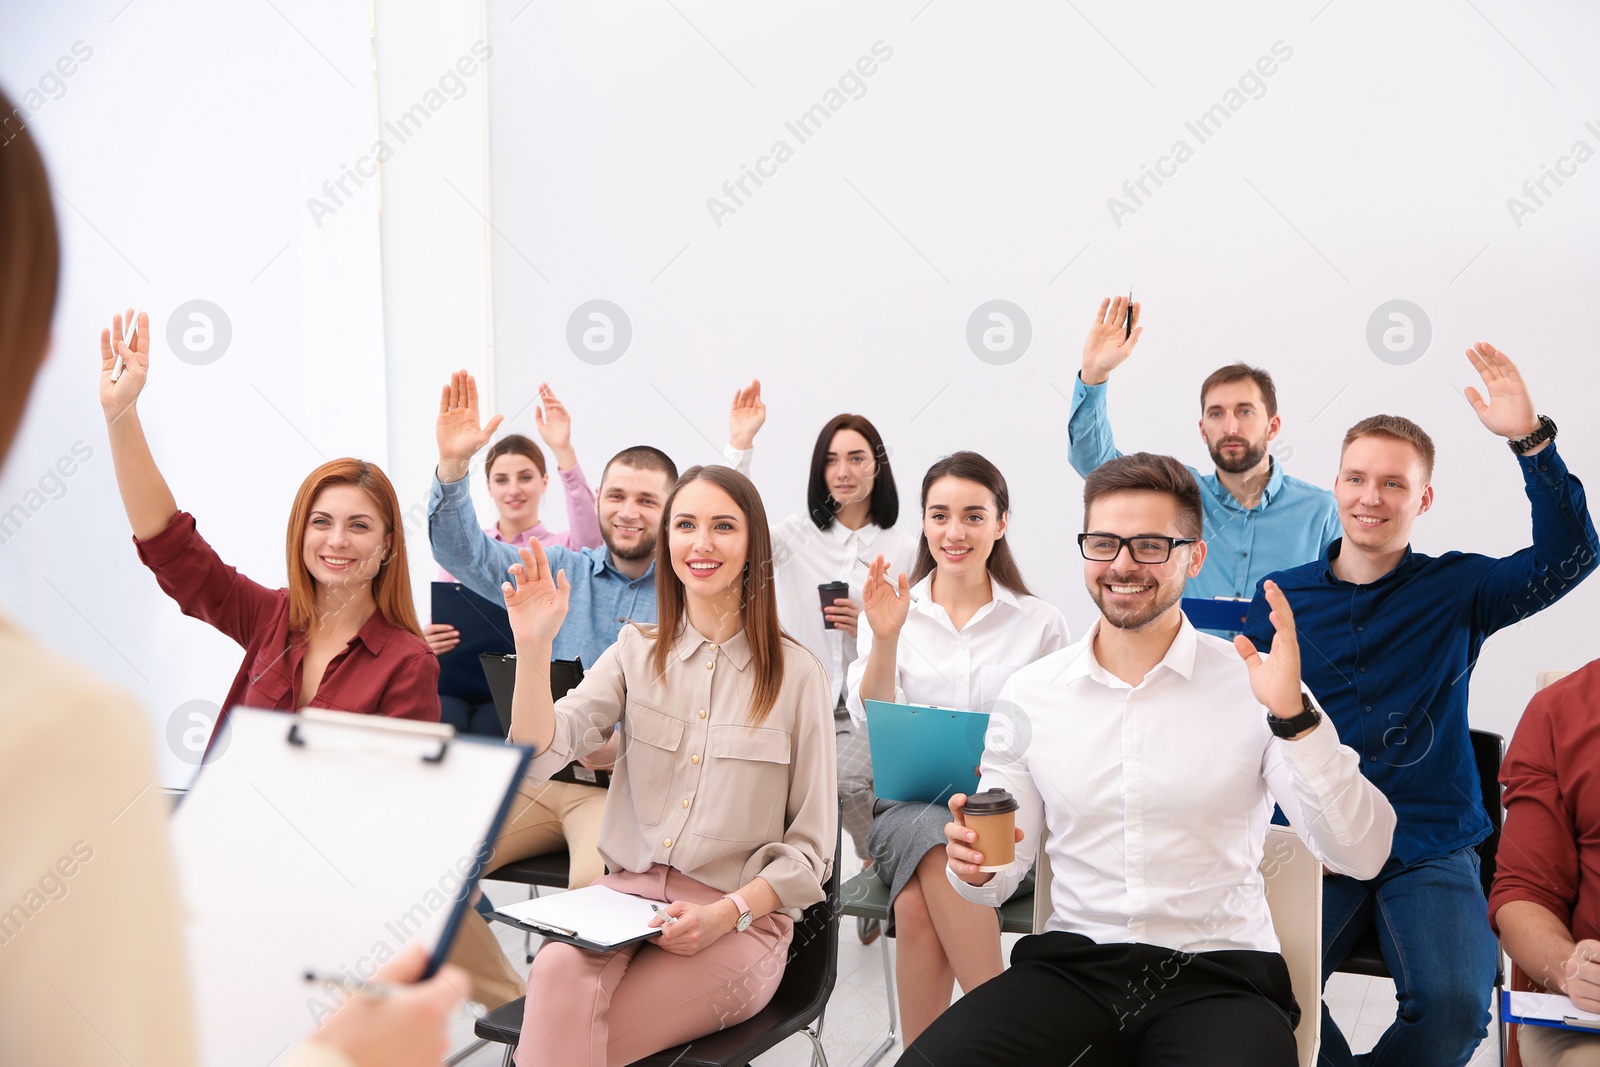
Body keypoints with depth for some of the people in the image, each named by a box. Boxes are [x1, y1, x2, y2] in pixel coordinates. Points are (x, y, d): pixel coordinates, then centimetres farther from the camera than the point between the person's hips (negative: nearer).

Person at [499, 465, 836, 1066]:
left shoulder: (795, 674, 0)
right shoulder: (638, 653, 10)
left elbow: (811, 846, 0)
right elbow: (540, 755, -5)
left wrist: (725, 915, -15)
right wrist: (534, 647, -18)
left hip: (742, 921, -3)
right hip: (626, 897, 3)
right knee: (557, 971, -31)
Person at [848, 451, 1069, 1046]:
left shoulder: (1039, 623, 6)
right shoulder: (892, 610, 7)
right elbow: (872, 727, -2)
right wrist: (884, 639, -17)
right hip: (908, 809, 1)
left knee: (919, 901, -32)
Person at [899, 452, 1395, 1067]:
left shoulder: (1253, 684, -2)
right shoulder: (1030, 693, 5)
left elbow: (1361, 856, -10)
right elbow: (1003, 876, 11)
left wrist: (1293, 715, -22)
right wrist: (976, 867, -13)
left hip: (1219, 975, -1)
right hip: (1070, 966, 2)